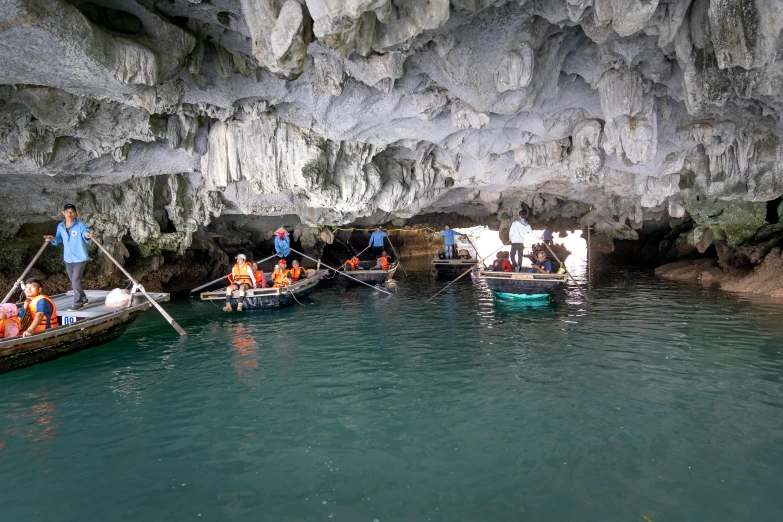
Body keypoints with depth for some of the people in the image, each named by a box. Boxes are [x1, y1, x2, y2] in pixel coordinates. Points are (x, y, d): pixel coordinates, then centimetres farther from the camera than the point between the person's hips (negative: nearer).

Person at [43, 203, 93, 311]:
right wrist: (52, 239, -14)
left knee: (76, 281, -10)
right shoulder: (60, 226, 3)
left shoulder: (81, 226, -15)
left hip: (80, 258, -7)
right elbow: (58, 239, 9)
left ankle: (78, 304, 0)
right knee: (73, 282, 15)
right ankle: (84, 299, 30)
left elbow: (86, 234, -33)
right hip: (68, 259, 7)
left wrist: (87, 235, -58)